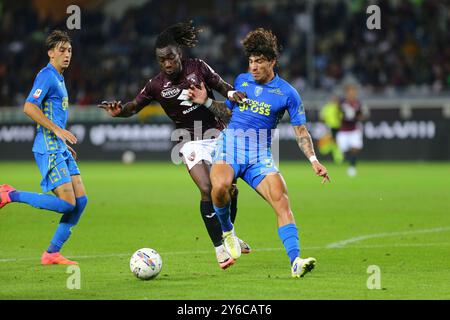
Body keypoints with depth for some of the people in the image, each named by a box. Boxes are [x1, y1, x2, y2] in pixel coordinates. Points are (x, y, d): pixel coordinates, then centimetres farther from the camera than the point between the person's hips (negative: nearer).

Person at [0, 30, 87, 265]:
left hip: (60, 149, 10)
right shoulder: (47, 75, -10)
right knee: (67, 203, -16)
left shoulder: (59, 78, 20)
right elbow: (29, 107, -21)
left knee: (81, 200, 3)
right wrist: (58, 130, -22)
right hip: (49, 149, -10)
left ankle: (52, 253, 8)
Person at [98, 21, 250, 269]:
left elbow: (222, 86, 4)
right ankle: (219, 247, -12)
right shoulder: (157, 85, -7)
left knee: (230, 190, 8)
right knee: (207, 190, -20)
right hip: (192, 142, -3)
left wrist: (232, 93, -18)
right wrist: (118, 111, -24)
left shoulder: (198, 67, -4)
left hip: (218, 135, 3)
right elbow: (134, 107, -3)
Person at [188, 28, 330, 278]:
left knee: (281, 201, -21)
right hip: (230, 142, 0)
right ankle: (227, 231, -2)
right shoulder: (241, 80, 13)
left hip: (260, 154, 0)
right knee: (220, 187, -32)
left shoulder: (287, 93, 5)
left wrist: (313, 160, -4)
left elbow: (301, 130, 7)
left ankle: (295, 261, -26)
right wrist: (206, 102, 10)